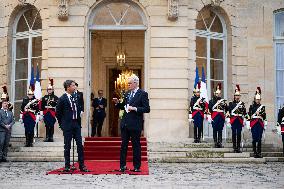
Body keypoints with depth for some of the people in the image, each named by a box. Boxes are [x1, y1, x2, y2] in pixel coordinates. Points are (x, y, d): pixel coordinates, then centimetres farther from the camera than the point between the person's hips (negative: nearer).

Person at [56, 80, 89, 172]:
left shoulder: (75, 98, 12)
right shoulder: (62, 99, -7)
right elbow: (58, 113, -5)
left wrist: (79, 122, 11)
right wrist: (62, 124, -3)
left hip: (76, 124, 6)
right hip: (67, 125, -6)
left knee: (80, 145, 4)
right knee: (67, 146, 1)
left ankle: (82, 166, 9)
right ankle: (67, 166, 9)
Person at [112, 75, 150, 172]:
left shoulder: (142, 94, -6)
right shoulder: (127, 93, 14)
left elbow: (147, 109, -12)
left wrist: (134, 108, -19)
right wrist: (118, 103, 3)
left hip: (135, 124, -6)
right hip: (125, 123, 6)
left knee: (136, 146, 2)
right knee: (123, 145, 8)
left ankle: (137, 167, 10)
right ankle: (122, 166, 14)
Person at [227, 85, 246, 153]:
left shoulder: (242, 103, 8)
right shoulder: (231, 103, 4)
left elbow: (244, 113, 7)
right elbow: (229, 112, 2)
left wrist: (244, 120, 1)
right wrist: (229, 120, -4)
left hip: (240, 120, 1)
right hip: (233, 120, -1)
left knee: (239, 134, 3)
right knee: (234, 134, 0)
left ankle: (238, 147, 8)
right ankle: (234, 147, 5)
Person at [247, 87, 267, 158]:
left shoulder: (262, 107, 11)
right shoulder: (251, 106, 2)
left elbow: (264, 117, 12)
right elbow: (249, 115, -1)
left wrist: (265, 125, 8)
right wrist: (248, 125, -6)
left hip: (260, 124, 2)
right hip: (254, 124, -2)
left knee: (259, 139, 2)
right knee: (254, 139, -1)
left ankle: (259, 153, 6)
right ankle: (255, 152, 3)